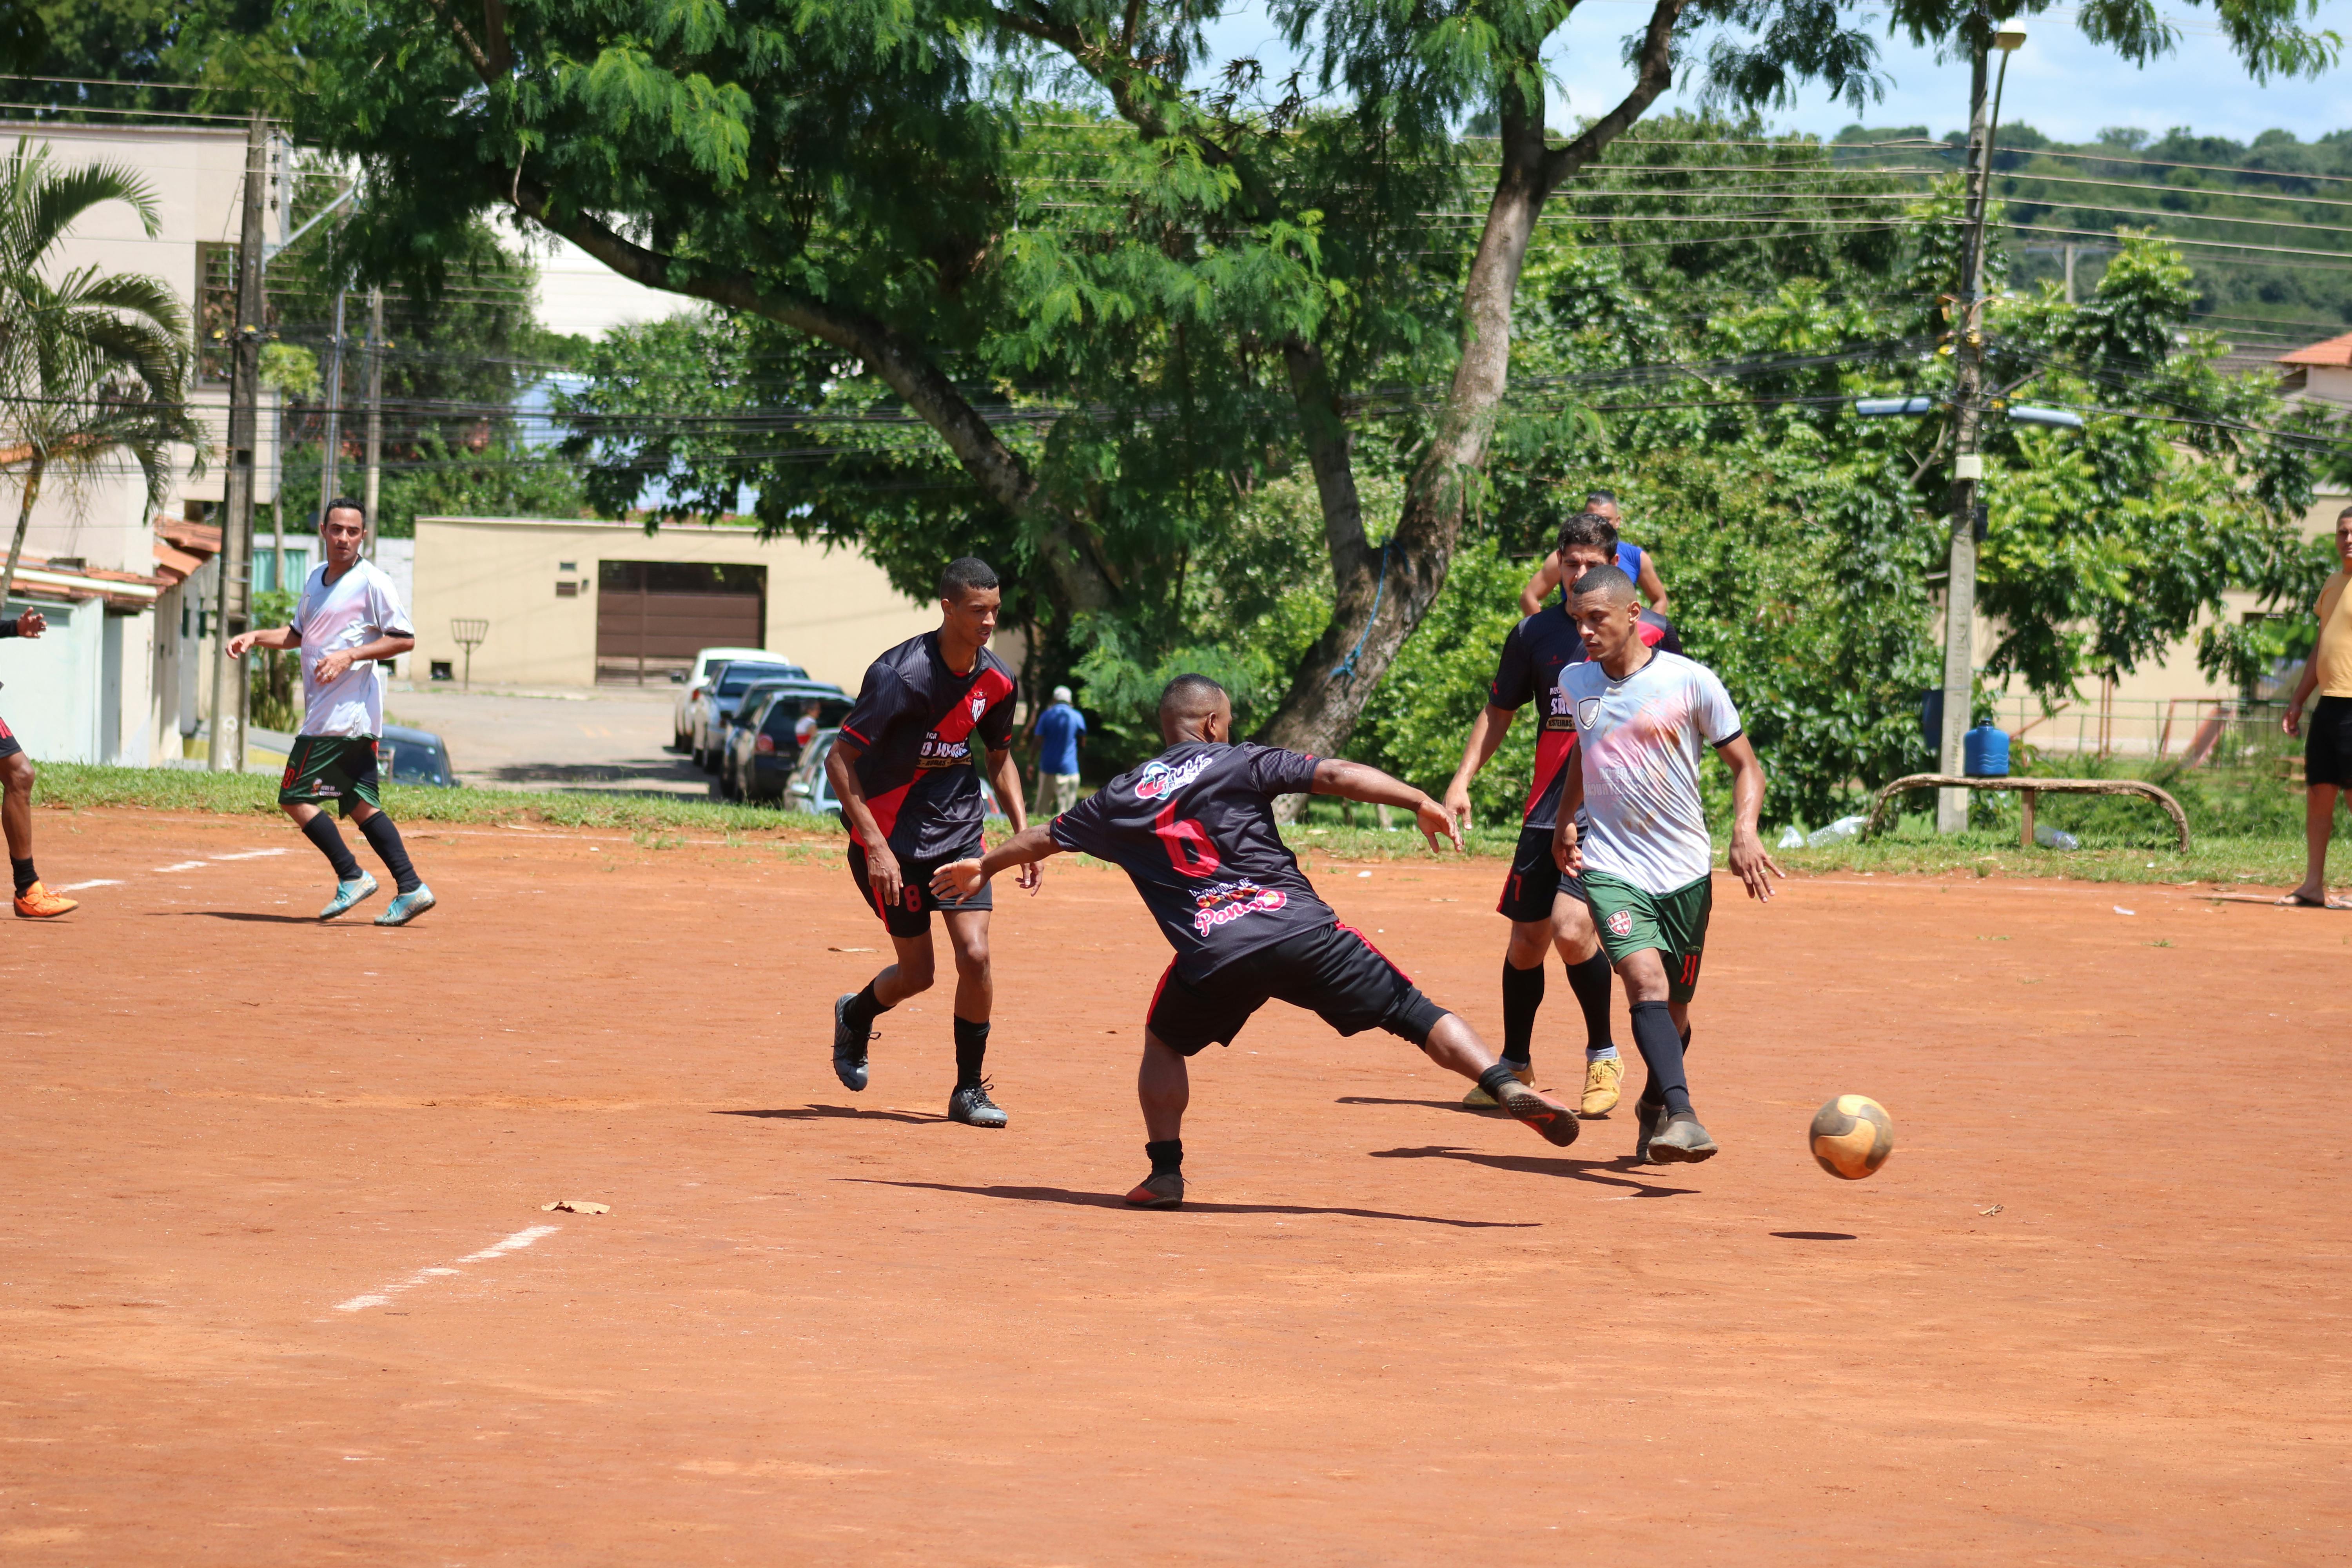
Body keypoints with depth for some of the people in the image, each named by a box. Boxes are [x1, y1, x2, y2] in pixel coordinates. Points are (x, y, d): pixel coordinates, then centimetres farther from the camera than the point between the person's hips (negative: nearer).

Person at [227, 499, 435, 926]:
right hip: (326, 711, 9)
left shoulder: (372, 582, -9)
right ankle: (410, 887, 3)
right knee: (360, 804, 6)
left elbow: (405, 639, -13)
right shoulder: (316, 579, 16)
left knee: (296, 796, -8)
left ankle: (352, 878, -6)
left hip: (346, 711, -9)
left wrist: (350, 655, -21)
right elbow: (299, 634, 30)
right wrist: (255, 638, 15)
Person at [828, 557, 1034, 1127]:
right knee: (917, 973, 3)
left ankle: (970, 1090, 5)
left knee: (975, 955, -11)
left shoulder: (996, 679, -2)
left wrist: (1023, 833, 6)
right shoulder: (901, 674, -21)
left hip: (960, 833, 4)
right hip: (892, 834, -4)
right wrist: (875, 847, -25)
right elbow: (839, 759, -20)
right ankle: (855, 1016, 38)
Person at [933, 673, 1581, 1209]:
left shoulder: (1119, 800, 20)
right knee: (1412, 1013, -1)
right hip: (1301, 931, -2)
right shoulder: (1238, 764, 11)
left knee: (1164, 1043, 29)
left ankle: (1165, 1170, 18)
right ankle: (1507, 1086, -20)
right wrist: (1419, 802, -4)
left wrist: (983, 867, 52)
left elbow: (1045, 837, 35)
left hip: (1212, 956, 2)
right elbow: (1336, 775, -2)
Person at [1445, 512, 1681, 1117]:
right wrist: (1462, 781, 7)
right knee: (1526, 942, 9)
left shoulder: (1651, 633, -1)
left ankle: (1603, 1055, -1)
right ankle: (1515, 1066, 29)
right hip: (1549, 810, 4)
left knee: (1571, 929, -21)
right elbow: (1499, 711, 16)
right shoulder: (1536, 633, 6)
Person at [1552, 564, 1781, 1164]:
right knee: (1646, 981, -23)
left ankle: (1656, 1104, 38)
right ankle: (1682, 1117, -35)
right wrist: (1565, 820, 19)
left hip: (1685, 868, -1)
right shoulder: (1575, 683, 5)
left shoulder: (1691, 682, -7)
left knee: (1674, 1007, 10)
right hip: (1611, 864, 1)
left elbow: (1746, 764, 0)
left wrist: (1745, 831, -15)